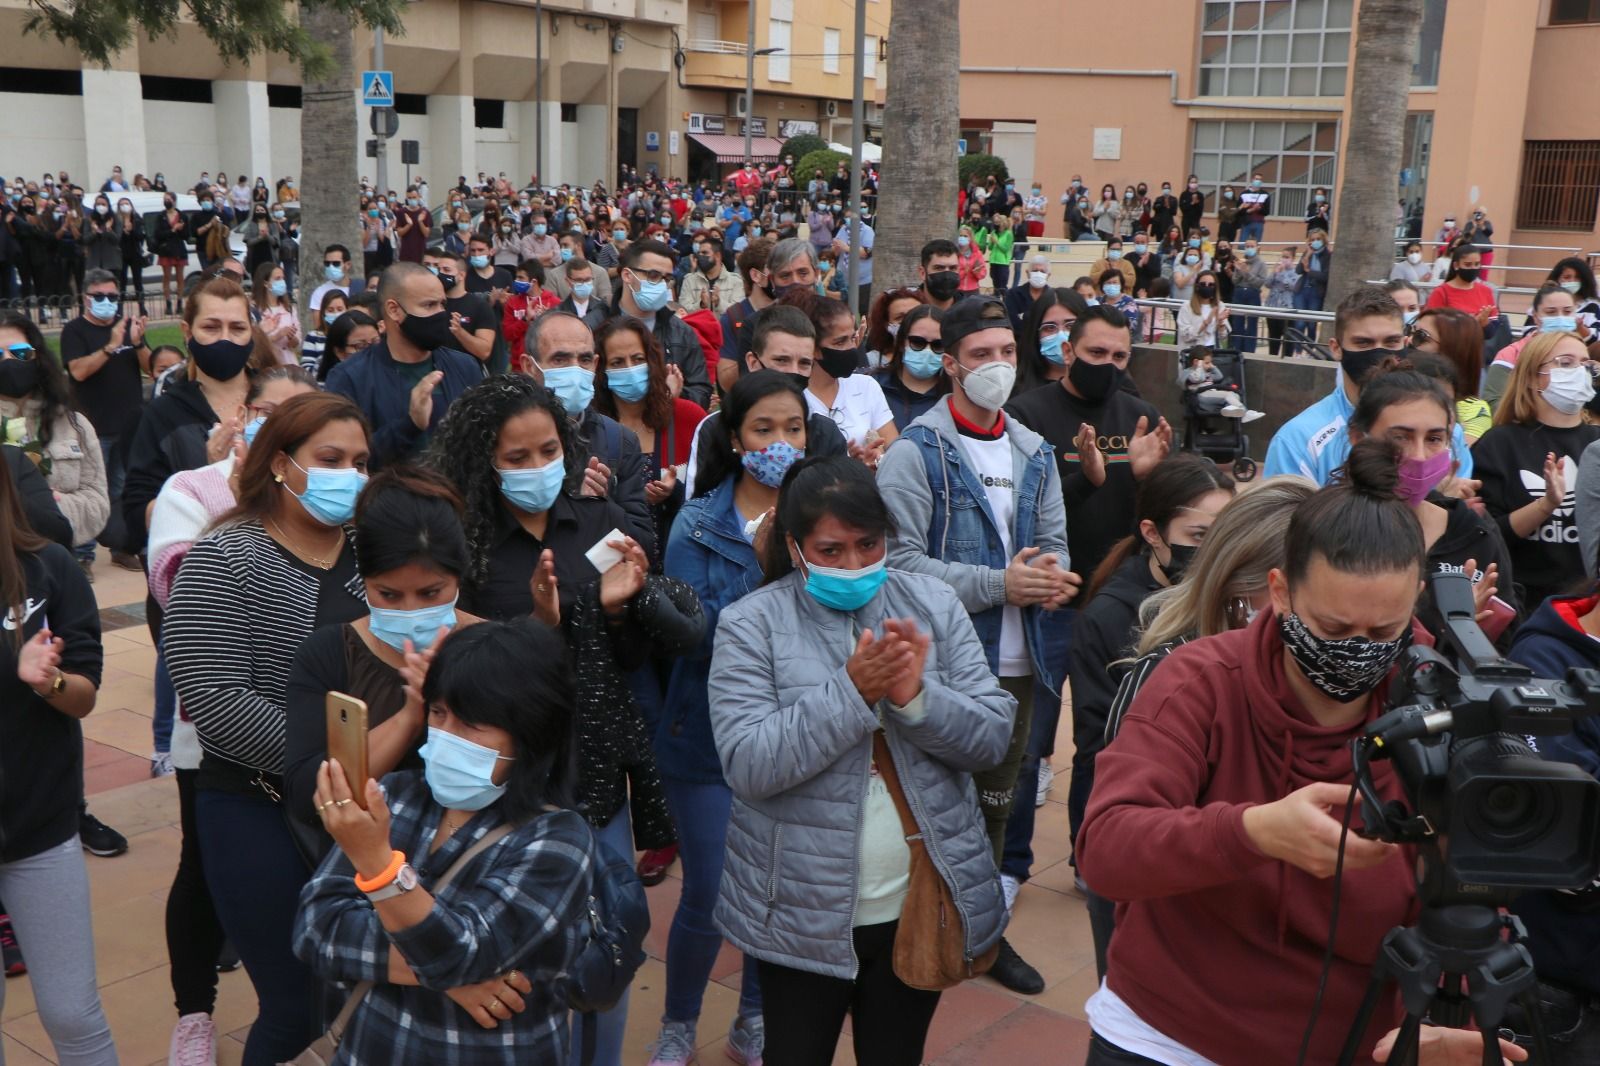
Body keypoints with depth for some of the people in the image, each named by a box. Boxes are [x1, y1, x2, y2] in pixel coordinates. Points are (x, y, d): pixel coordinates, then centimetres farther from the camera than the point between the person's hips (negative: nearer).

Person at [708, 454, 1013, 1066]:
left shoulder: (934, 605, -1)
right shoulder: (751, 624, -9)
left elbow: (992, 738, -5)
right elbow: (748, 766, -19)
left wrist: (916, 697, -23)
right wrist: (850, 692, -27)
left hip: (921, 906, 3)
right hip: (802, 915, -2)